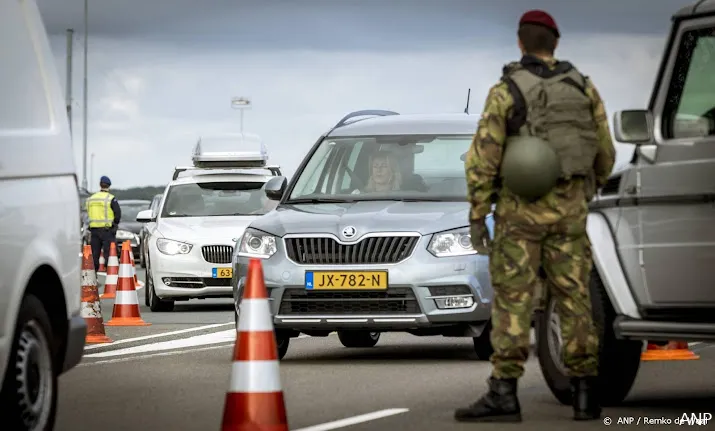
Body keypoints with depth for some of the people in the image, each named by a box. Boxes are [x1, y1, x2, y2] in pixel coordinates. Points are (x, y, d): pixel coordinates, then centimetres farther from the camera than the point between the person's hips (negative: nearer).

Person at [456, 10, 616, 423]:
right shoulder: (584, 89, 5)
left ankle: (504, 392, -11)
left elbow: (483, 157, -12)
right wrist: (590, 190, 27)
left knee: (513, 299, -5)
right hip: (570, 206, 3)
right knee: (574, 298, 7)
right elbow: (605, 153, 9)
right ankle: (586, 393, 6)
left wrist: (477, 216, -7)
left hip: (520, 207, -3)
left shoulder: (506, 91, -6)